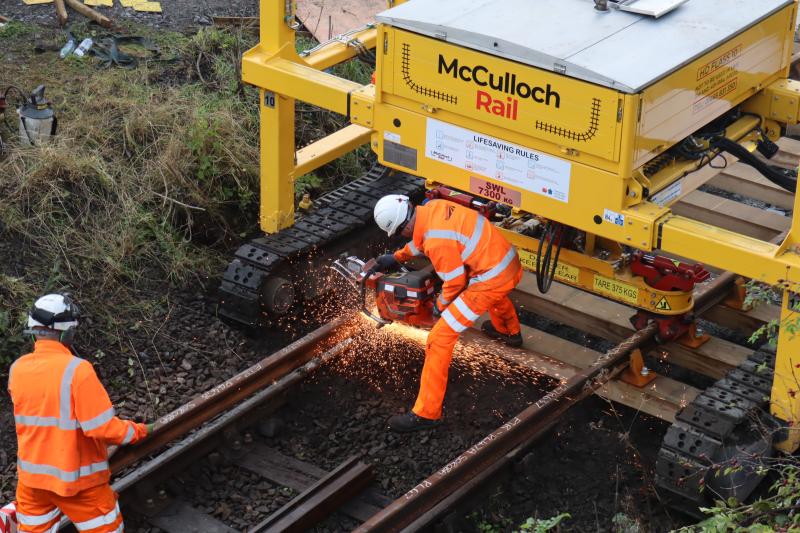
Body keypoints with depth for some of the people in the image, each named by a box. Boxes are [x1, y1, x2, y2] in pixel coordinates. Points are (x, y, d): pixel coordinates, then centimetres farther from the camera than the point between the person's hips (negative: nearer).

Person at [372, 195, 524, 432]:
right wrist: (397, 257, 31)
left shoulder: (437, 243, -25)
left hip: (492, 279, -9)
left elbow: (455, 282, -11)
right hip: (509, 262, 9)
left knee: (440, 339, -7)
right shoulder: (434, 207, 0)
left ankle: (426, 413, 0)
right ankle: (509, 332, 75)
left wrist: (440, 305, 8)